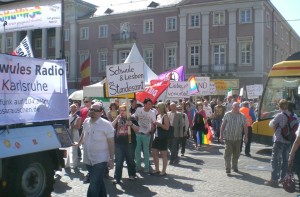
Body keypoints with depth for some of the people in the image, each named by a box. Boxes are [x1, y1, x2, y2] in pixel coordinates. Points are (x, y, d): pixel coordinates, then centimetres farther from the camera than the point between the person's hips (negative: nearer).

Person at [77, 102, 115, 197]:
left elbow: (111, 143, -12)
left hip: (100, 159, -5)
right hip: (88, 159, 6)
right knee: (98, 182, 19)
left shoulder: (106, 124, -13)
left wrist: (111, 159, -15)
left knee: (94, 184, -7)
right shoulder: (86, 122, 2)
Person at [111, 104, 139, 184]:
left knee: (130, 160, 12)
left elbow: (137, 130, -1)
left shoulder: (131, 119, 3)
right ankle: (117, 178, 4)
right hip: (119, 143, 2)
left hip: (129, 143, -1)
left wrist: (132, 124, -18)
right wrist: (117, 118, -9)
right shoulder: (117, 119, 11)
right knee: (118, 162, 1)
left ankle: (132, 174, 30)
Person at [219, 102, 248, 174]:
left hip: (238, 138, 2)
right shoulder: (227, 114, -1)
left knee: (236, 154, 13)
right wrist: (221, 135, 1)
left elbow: (245, 127, 4)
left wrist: (245, 136, 0)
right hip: (228, 138, -2)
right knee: (228, 153, -8)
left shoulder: (242, 116, 0)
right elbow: (223, 125, 3)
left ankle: (235, 167, 29)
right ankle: (228, 168, -8)